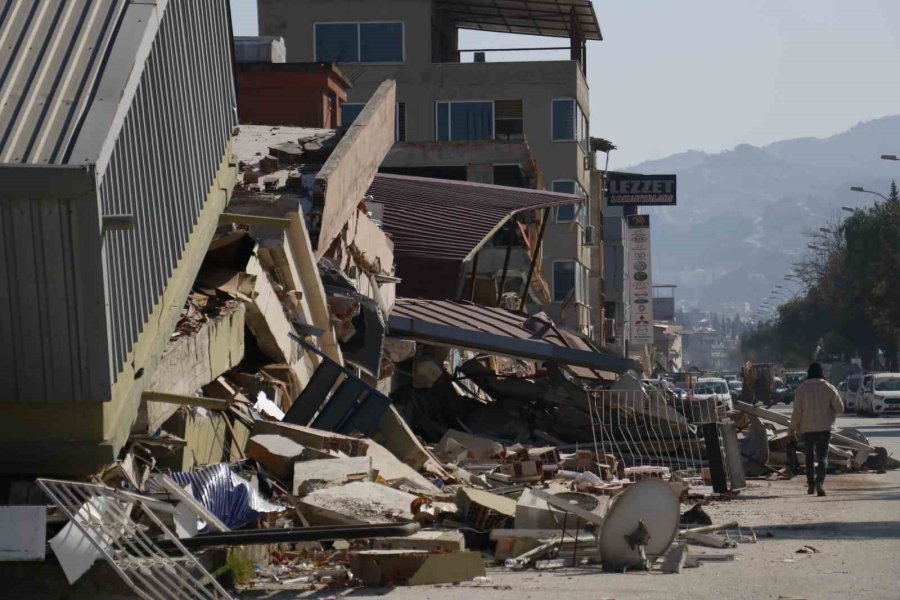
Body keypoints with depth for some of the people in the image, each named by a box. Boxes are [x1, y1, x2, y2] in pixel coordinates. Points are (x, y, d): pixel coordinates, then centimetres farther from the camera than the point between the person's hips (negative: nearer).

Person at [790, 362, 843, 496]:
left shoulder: (801, 389, -6)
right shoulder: (829, 388, -5)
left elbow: (797, 411, -5)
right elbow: (840, 408, -1)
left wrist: (793, 427, 6)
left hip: (807, 429, 0)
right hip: (824, 428, 0)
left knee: (809, 457, 13)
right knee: (822, 456, 0)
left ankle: (811, 485, 15)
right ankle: (820, 482, -21)